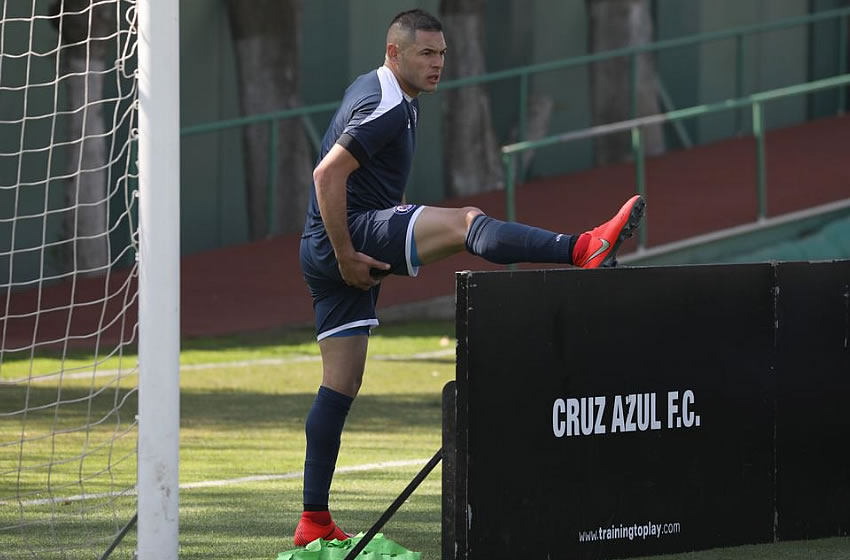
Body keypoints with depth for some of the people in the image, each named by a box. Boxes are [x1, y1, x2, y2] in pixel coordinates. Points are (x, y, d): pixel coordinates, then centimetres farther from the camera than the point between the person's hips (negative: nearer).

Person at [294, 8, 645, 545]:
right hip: (350, 236, -11)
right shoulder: (386, 107, -13)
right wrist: (346, 256, -21)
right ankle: (582, 249, -46)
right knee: (464, 220, -27)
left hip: (330, 251, 11)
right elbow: (327, 173, -22)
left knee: (341, 386, 8)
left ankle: (314, 522, 8)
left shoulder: (374, 92, 19)